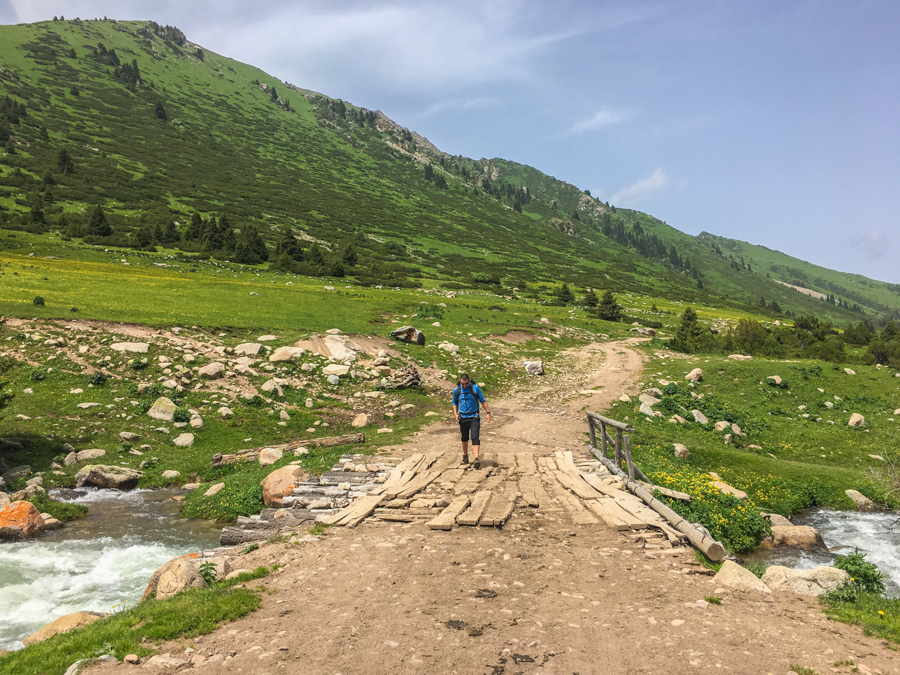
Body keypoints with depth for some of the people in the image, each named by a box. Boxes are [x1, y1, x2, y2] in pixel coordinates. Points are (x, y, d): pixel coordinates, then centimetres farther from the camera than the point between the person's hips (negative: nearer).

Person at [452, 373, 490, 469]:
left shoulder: (475, 388, -7)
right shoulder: (456, 390, -1)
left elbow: (482, 400, 3)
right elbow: (455, 402, 14)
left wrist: (488, 412, -1)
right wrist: (455, 414, 1)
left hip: (474, 417, -3)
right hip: (463, 418, 3)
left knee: (475, 437, -12)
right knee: (464, 438, 15)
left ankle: (476, 458, -18)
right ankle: (465, 456, 33)